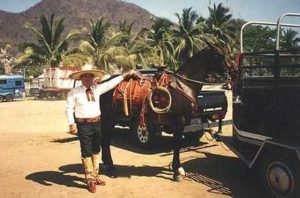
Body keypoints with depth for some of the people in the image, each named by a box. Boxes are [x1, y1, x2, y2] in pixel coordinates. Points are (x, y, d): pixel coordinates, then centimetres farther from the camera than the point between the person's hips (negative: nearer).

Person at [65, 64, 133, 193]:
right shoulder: (74, 92, -5)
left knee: (96, 151, 16)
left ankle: (95, 176, 32)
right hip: (83, 125, -5)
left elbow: (111, 83, 10)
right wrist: (72, 124, -12)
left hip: (97, 123, 5)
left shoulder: (97, 89, 6)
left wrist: (124, 75, 7)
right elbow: (69, 108, -5)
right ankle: (89, 180, 16)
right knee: (86, 152, 3)